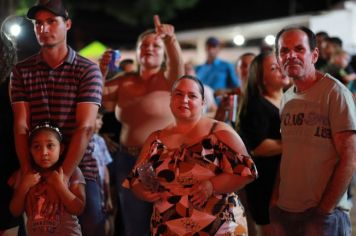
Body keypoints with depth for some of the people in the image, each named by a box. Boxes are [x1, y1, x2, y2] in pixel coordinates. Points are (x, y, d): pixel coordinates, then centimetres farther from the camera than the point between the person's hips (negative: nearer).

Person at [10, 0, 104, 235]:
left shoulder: (88, 70, -3)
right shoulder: (22, 71, 5)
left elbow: (85, 128, -11)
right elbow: (21, 127, -2)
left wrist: (63, 176, -19)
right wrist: (28, 173, -14)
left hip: (80, 170, -2)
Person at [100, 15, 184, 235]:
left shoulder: (168, 77, 0)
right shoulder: (125, 82, 11)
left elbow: (178, 65, -22)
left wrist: (171, 39, -42)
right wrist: (101, 72, -15)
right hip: (130, 160, 4)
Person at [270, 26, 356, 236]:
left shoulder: (335, 92, -10)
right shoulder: (287, 98, 10)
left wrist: (324, 210, -14)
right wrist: (276, 199, 5)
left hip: (324, 213, -6)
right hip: (284, 211, 6)